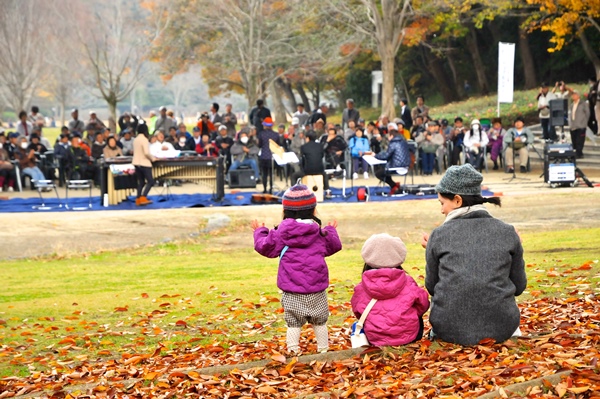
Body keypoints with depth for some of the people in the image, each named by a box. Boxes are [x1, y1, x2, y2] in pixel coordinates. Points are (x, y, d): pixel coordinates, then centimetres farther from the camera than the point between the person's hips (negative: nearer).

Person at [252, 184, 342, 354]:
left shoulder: (282, 232, -6)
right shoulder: (320, 233, 3)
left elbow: (266, 247, -1)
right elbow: (334, 246, 18)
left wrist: (259, 232, 17)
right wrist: (331, 230, 37)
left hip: (292, 291, -2)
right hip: (317, 289, 2)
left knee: (293, 322, 3)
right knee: (320, 321, 14)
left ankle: (293, 350, -2)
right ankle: (323, 348, 19)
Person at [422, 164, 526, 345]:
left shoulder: (439, 235, -3)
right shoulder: (507, 232, 1)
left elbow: (431, 287, 6)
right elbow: (518, 287, 7)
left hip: (451, 331, -1)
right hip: (500, 330, 1)